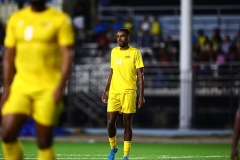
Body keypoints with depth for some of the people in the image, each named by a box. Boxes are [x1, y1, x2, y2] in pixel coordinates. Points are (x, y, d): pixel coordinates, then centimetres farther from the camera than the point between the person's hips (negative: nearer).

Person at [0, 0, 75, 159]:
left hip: (48, 88, -4)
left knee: (44, 143, -3)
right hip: (20, 86, 4)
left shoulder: (60, 20, -2)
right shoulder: (16, 19, 10)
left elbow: (67, 55, -8)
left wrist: (61, 86, -19)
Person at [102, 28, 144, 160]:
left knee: (127, 124, -1)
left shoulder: (135, 53, -2)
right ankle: (113, 148, 21)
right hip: (114, 92, 4)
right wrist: (106, 90, 15)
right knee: (110, 122, -3)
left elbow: (140, 75, -3)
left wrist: (141, 95, -9)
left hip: (129, 92, -4)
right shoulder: (114, 51, 12)